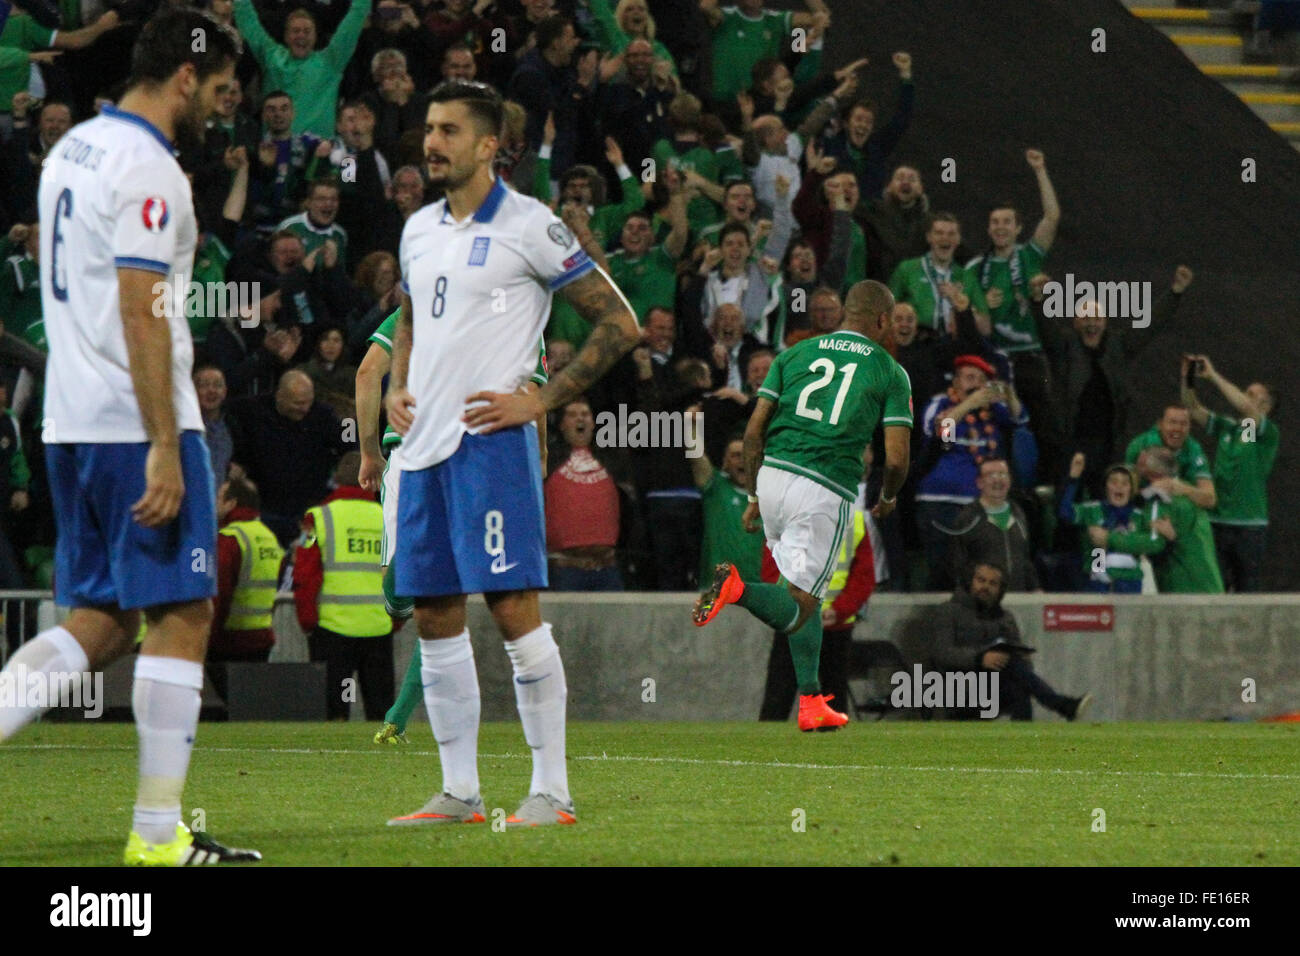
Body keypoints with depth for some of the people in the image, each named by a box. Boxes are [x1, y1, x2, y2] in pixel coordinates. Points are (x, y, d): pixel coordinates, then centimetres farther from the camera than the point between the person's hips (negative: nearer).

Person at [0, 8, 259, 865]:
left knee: (100, 620, 12)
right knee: (182, 615, -2)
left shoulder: (73, 151, 16)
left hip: (72, 424, 9)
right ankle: (159, 832, -2)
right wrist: (164, 450, -20)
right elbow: (142, 317, -20)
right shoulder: (149, 172, -14)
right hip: (137, 425, -9)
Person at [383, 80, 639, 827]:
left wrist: (540, 401, -11)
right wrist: (396, 389, 13)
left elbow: (620, 324, -6)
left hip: (490, 440, -7)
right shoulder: (420, 229, 15)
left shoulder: (528, 226, -7)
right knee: (436, 617, 7)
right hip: (424, 444, 7)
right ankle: (459, 793, 13)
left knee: (514, 608, -10)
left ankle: (552, 790, -5)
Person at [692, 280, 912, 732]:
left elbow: (754, 431, 9)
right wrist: (888, 498, 19)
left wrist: (754, 497, 19)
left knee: (804, 595, 21)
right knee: (799, 609, -3)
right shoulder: (889, 372, 4)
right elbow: (896, 458, -3)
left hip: (773, 475, 5)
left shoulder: (795, 354, 13)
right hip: (826, 493, -5)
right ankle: (737, 588, -33)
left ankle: (812, 701, 16)